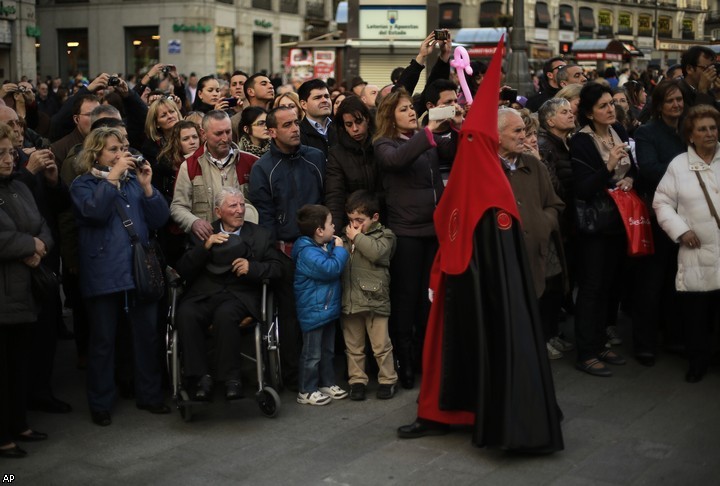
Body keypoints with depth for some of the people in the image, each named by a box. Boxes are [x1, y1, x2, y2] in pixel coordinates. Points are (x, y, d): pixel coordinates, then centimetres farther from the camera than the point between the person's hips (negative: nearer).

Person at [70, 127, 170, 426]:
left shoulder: (134, 180, 13)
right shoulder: (83, 185, 3)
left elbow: (159, 219, 4)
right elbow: (95, 211, -19)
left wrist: (147, 186, -7)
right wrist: (112, 177, -17)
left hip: (141, 270, 4)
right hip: (103, 274, -4)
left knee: (147, 336, 8)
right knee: (103, 341, 3)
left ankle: (149, 395, 22)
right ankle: (100, 404, 14)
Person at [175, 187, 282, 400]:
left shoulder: (260, 235, 18)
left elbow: (276, 268, 10)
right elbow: (183, 271, 8)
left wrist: (252, 267, -10)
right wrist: (205, 247, -7)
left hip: (240, 294, -1)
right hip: (204, 294, 1)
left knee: (225, 314, -36)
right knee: (186, 313, -32)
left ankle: (231, 379, -24)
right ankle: (201, 377, -23)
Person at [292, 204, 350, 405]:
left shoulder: (325, 246, 8)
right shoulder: (308, 253, -23)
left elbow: (335, 268, 23)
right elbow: (331, 268, -33)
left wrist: (337, 248, 6)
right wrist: (339, 249, -19)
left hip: (328, 308, 10)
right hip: (313, 311, -10)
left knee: (328, 350, 20)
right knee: (312, 354, 0)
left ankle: (327, 383, 32)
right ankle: (306, 391, 10)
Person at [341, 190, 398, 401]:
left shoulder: (384, 235, 0)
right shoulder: (346, 235, 14)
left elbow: (376, 252, -21)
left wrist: (357, 238, -12)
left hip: (374, 299, -4)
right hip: (349, 300, 5)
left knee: (381, 345, 2)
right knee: (353, 346, 12)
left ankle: (388, 380, 16)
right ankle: (357, 380, 23)